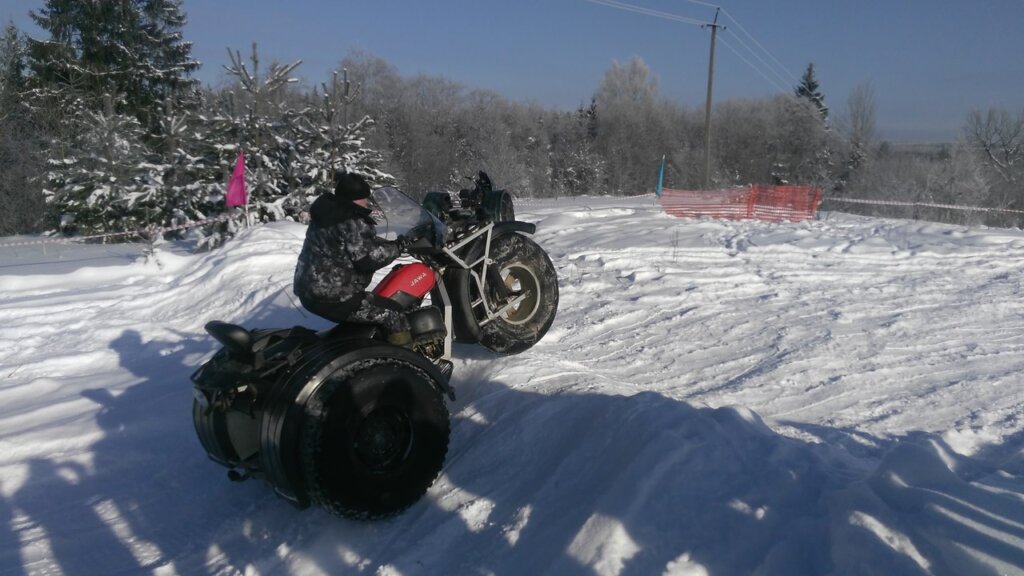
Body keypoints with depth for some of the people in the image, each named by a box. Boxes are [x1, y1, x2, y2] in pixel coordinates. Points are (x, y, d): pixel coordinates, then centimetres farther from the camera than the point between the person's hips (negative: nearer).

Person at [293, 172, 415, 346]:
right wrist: (398, 247, -12)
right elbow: (368, 258, -23)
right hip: (332, 298, -11)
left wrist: (391, 244, 12)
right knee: (394, 314, -9)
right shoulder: (351, 223, -19)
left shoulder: (328, 212, 12)